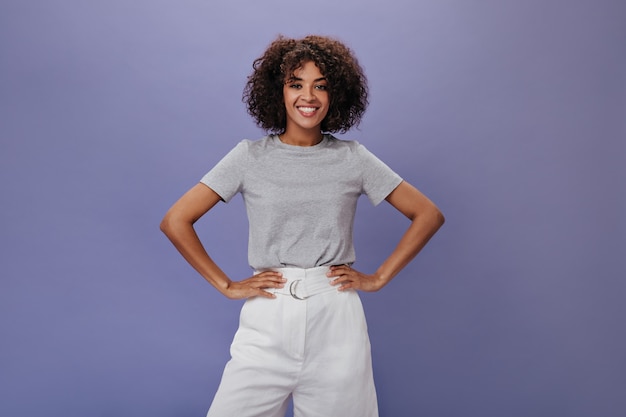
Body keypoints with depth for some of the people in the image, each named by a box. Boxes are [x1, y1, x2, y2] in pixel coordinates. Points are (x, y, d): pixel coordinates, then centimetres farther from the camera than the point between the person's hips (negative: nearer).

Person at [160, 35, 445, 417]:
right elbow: (176, 221, 1)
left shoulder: (353, 158, 3)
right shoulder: (250, 157, 1)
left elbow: (428, 214, 6)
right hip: (267, 321, 0)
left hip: (336, 320, 1)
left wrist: (379, 278, 1)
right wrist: (226, 285, -2)